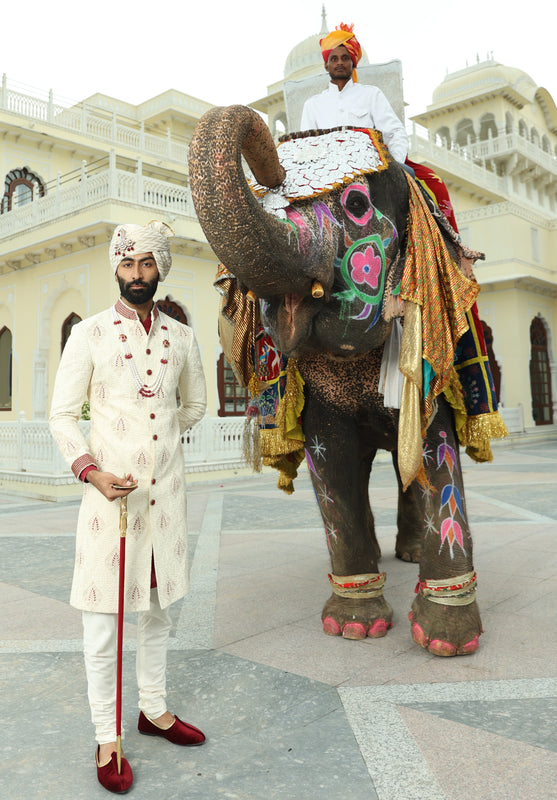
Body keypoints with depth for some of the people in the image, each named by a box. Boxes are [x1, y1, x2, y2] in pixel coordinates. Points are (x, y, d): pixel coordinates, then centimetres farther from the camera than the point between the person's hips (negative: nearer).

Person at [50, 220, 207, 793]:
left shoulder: (180, 336, 7)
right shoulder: (90, 333, -3)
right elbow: (62, 414, -4)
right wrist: (92, 470, -18)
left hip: (166, 489, 4)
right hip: (110, 490, -4)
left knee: (159, 606, 17)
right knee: (103, 617, 3)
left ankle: (154, 710, 36)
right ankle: (107, 740, 20)